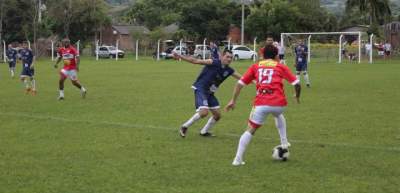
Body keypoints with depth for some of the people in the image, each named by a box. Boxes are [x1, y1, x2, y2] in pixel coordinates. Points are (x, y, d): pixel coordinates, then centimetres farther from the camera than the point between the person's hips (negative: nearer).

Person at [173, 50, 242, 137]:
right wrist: (180, 57, -23)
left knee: (217, 115, 7)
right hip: (200, 89, -8)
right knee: (204, 112, -24)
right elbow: (196, 61, -17)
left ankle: (204, 132, 27)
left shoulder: (228, 70, 3)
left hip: (210, 92, 8)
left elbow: (242, 78, 12)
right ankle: (185, 127, -5)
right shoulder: (214, 63, -16)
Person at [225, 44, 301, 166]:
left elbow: (240, 83, 11)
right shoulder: (281, 67, 14)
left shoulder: (255, 66, 17)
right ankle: (284, 144, 33)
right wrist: (297, 96, 27)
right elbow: (296, 84, 8)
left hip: (261, 104, -1)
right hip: (279, 103, 1)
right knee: (278, 115, 37)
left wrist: (233, 100, 15)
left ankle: (238, 159, -3)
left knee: (250, 130, 8)